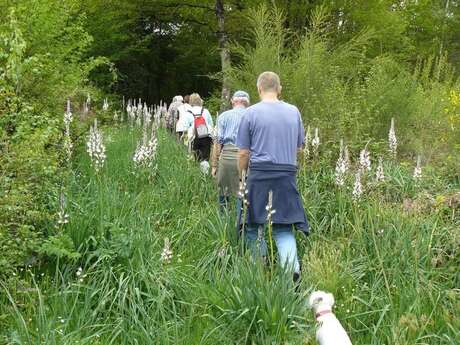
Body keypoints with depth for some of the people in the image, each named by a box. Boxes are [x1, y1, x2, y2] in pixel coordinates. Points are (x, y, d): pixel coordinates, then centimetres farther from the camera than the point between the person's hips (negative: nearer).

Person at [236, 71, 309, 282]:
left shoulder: (251, 113, -2)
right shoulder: (294, 112, 9)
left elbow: (243, 153, 0)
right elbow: (299, 148, 16)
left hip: (259, 175, -3)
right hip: (287, 175, 3)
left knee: (254, 226, 11)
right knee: (284, 227, 3)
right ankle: (292, 267, -16)